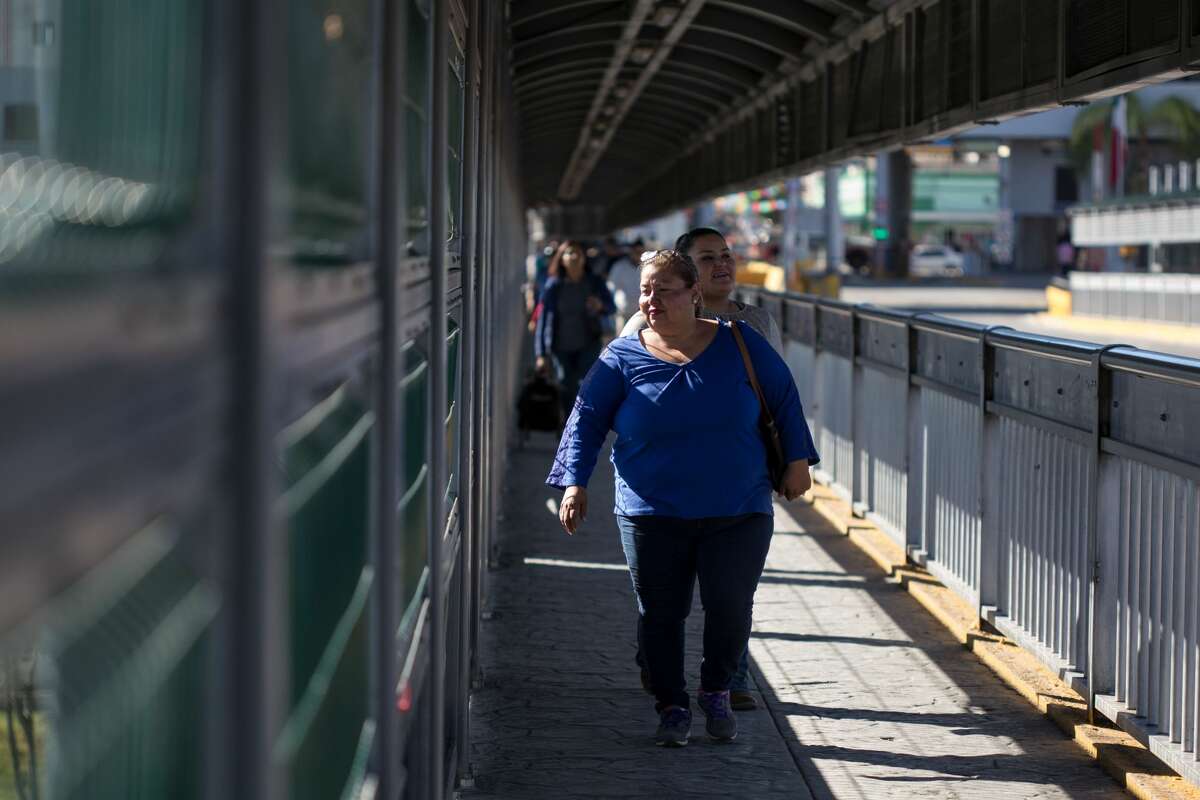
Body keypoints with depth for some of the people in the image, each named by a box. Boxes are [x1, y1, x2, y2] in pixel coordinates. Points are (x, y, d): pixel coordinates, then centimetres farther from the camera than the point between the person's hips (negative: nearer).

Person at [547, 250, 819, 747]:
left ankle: (716, 693, 19)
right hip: (652, 515, 0)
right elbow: (586, 421, 3)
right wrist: (574, 482, -7)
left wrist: (797, 461, 7)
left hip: (737, 513, 0)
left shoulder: (739, 344, 2)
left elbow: (784, 398, 11)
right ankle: (673, 708, 16)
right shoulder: (622, 358, 1)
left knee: (730, 608, -6)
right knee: (660, 614, 1)